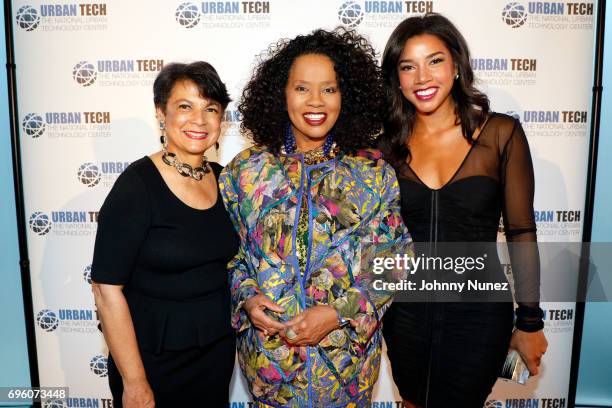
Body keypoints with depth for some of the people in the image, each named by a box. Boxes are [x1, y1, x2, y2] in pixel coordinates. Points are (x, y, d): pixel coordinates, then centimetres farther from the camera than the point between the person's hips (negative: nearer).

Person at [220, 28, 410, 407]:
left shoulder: (374, 172, -6)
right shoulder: (246, 170, -3)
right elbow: (229, 251, 4)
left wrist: (338, 313, -16)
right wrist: (246, 298, -13)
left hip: (347, 349, 0)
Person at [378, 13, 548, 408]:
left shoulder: (501, 134, -9)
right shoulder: (390, 142, -3)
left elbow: (521, 232, -4)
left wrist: (530, 322, -1)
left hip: (478, 312, -2)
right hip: (406, 308, 3)